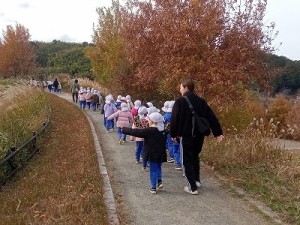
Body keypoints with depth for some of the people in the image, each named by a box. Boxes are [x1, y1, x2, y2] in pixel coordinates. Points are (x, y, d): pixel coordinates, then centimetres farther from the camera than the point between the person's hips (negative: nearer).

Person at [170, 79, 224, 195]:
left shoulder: (180, 101, -11)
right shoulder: (201, 101, 6)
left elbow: (174, 119, -10)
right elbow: (211, 117, 4)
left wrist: (173, 134, 3)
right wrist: (218, 133, 6)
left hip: (186, 135, -6)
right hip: (199, 135, 6)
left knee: (187, 161, 4)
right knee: (195, 157, 25)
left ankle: (192, 187, 2)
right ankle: (197, 180, 33)